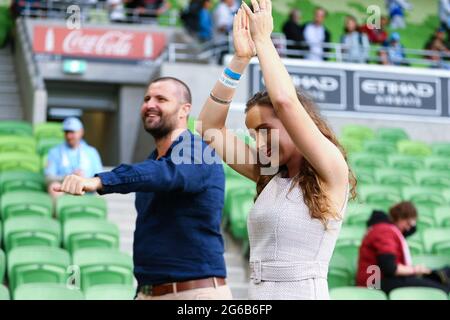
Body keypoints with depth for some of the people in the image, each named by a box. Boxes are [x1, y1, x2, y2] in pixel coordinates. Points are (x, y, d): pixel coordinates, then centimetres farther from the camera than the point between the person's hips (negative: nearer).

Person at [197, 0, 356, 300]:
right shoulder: (271, 177, 11)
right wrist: (240, 59, 3)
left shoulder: (331, 175, -8)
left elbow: (285, 101, -20)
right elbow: (210, 127, 9)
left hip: (305, 291, -7)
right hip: (258, 292, 7)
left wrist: (263, 39, -8)